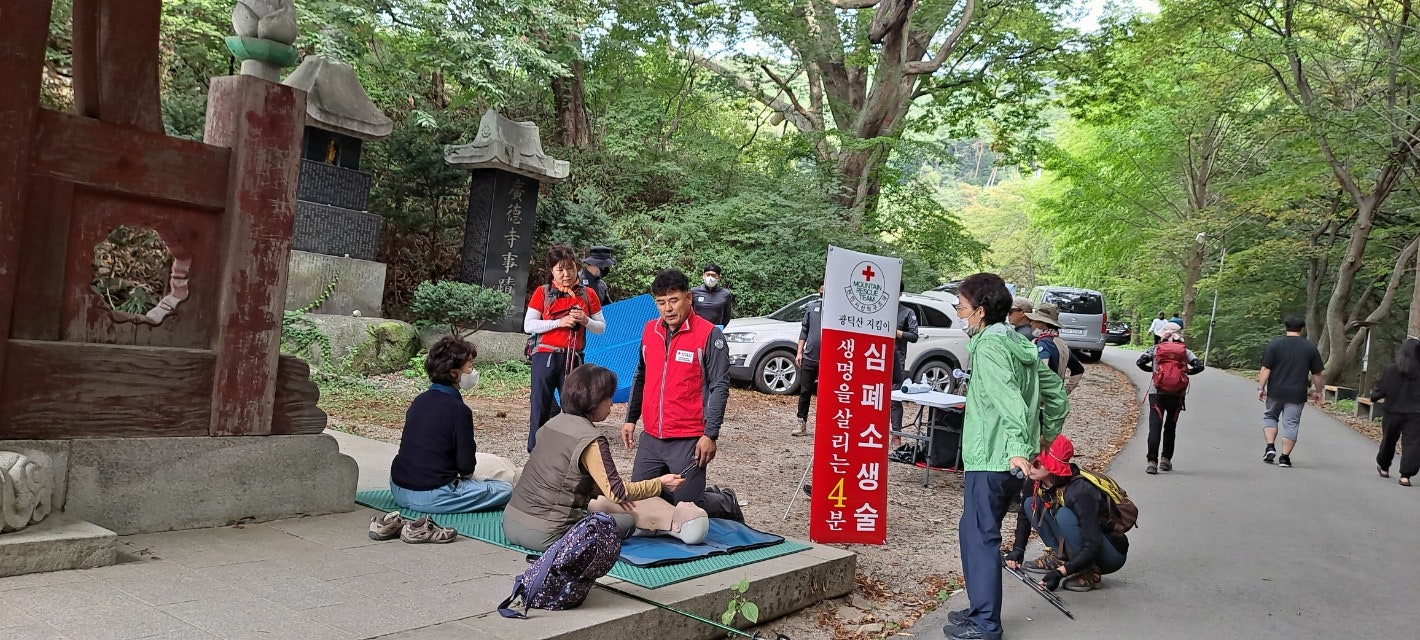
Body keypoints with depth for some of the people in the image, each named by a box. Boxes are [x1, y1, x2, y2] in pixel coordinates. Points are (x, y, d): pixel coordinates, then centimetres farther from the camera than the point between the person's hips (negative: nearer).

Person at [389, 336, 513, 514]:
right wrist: (467, 476, 9)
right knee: (505, 490, -4)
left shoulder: (419, 401, 8)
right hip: (428, 496, -9)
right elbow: (466, 465, -13)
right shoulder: (458, 410, -16)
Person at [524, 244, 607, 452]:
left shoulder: (588, 294, 7)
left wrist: (586, 321, -11)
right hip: (546, 357, -2)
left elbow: (601, 327, 10)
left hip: (573, 358, 2)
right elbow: (528, 326, -4)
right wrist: (559, 322, -14)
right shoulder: (543, 293, 2)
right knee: (541, 407, 1)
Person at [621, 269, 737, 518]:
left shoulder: (709, 335, -10)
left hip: (688, 441, -6)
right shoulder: (650, 330, 9)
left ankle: (727, 505, 27)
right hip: (650, 438, 6)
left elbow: (719, 387, -10)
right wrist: (631, 419, 18)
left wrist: (710, 435, -14)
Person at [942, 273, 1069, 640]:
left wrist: (1017, 448, -36)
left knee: (980, 538, -2)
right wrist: (1048, 434, 27)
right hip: (1009, 459, 10)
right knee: (974, 533, 18)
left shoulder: (988, 347, -14)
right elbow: (1055, 391, 19)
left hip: (990, 460, -10)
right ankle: (980, 609, 27)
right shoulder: (1020, 344, 14)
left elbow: (1007, 399, -28)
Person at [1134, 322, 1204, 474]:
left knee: (1155, 426, -5)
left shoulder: (1155, 349, 4)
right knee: (1170, 426, 16)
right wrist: (1185, 371, 16)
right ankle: (1166, 459, 17)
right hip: (1177, 394, 2)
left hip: (1157, 392, -2)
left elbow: (1140, 362, -5)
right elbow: (1199, 366, -1)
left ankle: (1152, 461, -15)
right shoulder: (1185, 351, 8)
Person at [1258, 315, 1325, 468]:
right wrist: (1318, 392, 19)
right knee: (1291, 424, 4)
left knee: (1270, 416, 18)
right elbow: (1317, 374, 8)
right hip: (1297, 394, 1)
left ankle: (1270, 446, 3)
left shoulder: (1274, 344, -3)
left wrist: (1261, 388, -2)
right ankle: (1284, 457, 3)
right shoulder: (1310, 348, 3)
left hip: (1275, 392, 0)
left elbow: (1266, 370, -7)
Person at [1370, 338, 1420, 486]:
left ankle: (1384, 468, 36)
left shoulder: (1391, 369, -9)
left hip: (1393, 412, 1)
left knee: (1388, 441, 19)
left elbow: (1381, 390, -6)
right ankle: (1405, 475, -10)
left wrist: (1373, 397, 13)